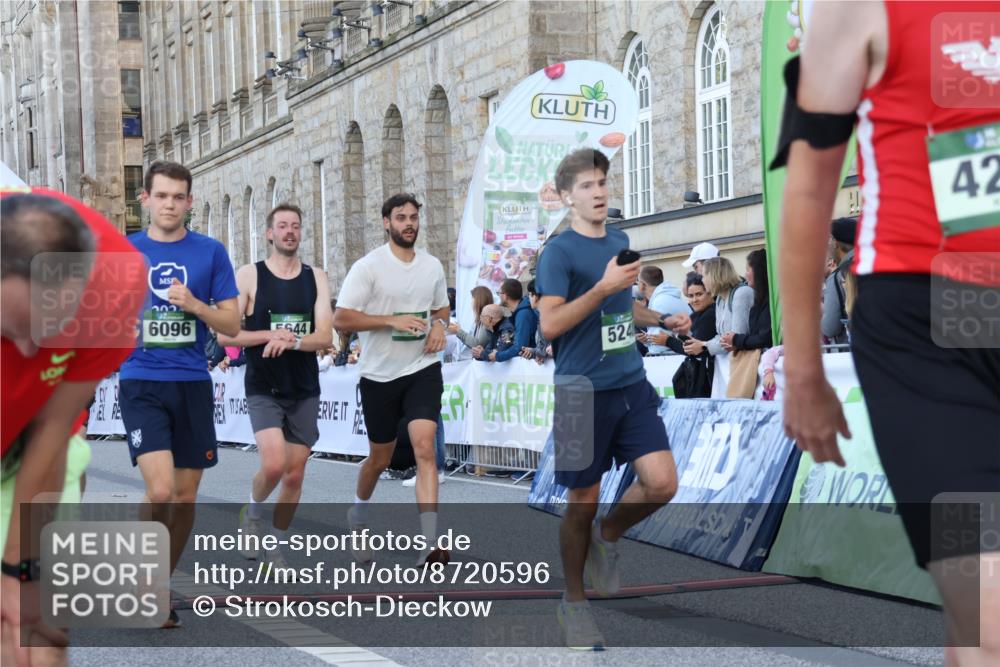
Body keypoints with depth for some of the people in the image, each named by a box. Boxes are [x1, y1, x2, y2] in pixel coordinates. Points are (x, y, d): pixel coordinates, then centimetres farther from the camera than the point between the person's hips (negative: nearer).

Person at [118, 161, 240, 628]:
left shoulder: (210, 252, 4)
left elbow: (232, 324, 4)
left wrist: (195, 305, -13)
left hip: (193, 384, 2)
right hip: (142, 384, -2)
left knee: (186, 496, 6)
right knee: (161, 490, -18)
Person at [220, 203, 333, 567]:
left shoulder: (316, 277, 5)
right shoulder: (249, 275, -3)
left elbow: (325, 336, -4)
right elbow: (225, 334, -7)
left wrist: (292, 341, -22)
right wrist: (270, 335, -18)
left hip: (304, 390, 3)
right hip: (264, 389, -3)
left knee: (295, 474, 6)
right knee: (274, 464, -20)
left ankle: (276, 547, 22)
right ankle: (253, 510, 11)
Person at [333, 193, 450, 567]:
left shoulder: (433, 266, 6)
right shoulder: (368, 267, -8)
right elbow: (340, 319, -13)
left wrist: (440, 325, -1)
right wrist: (392, 320, -22)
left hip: (423, 370, 2)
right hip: (379, 374, -2)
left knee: (425, 449, -16)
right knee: (380, 458, 12)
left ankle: (431, 543, -23)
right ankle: (359, 511, 45)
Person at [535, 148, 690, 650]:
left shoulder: (621, 241, 12)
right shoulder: (559, 252, -9)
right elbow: (549, 325, -18)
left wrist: (662, 320, 14)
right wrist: (603, 288, -24)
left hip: (631, 383, 6)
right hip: (584, 391, -6)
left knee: (662, 483, -6)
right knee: (583, 501, 3)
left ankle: (606, 537, 23)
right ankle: (573, 603, 20)